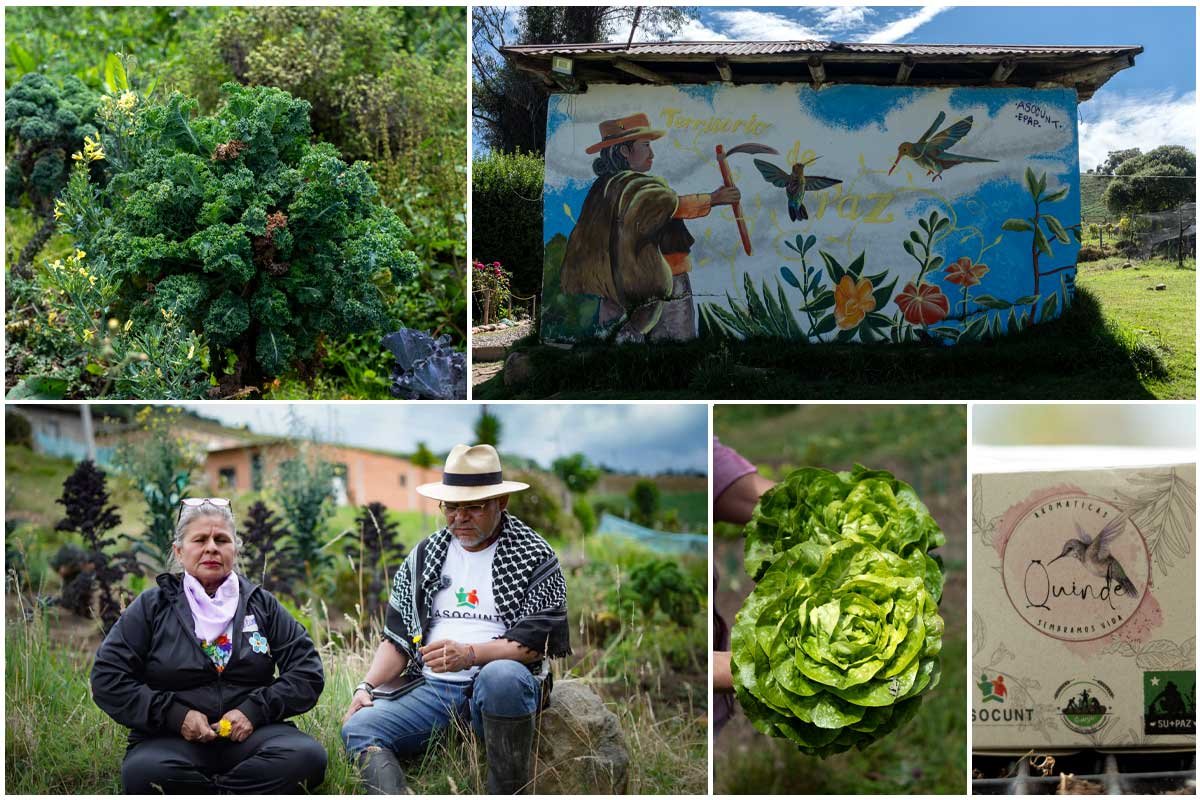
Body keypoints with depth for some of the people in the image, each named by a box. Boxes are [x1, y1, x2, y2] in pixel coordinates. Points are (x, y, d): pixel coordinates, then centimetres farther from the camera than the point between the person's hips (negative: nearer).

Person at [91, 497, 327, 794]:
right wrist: (174, 714, -8)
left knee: (307, 756, -32)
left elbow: (307, 672, 11)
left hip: (251, 733, 2)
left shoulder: (262, 604, 15)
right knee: (143, 773, -38)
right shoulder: (152, 606, 11)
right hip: (172, 740, -2)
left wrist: (255, 710, -6)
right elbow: (107, 678, 4)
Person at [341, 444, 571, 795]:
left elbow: (537, 640, -6)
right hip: (430, 687, 4)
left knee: (501, 676, -39)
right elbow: (398, 638, 18)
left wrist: (470, 654, -21)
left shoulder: (534, 557, 4)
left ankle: (509, 796, -29)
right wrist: (367, 687, 0)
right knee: (358, 728, -21)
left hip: (503, 686, -4)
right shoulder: (424, 556, 18)